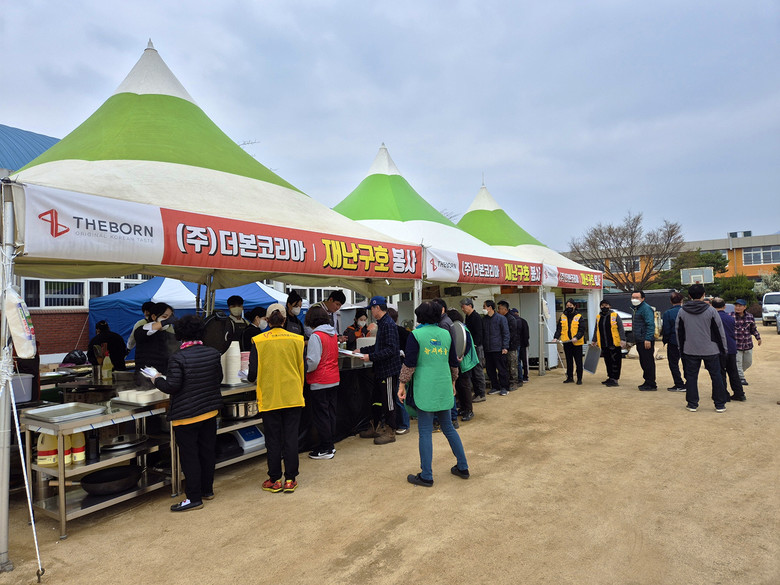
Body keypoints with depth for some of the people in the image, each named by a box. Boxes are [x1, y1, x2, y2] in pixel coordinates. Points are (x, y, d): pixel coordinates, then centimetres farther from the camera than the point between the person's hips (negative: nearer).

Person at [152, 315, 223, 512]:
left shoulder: (178, 358, -18)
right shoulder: (213, 353, 0)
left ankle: (194, 498, 9)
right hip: (210, 411, 6)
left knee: (189, 456, 3)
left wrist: (157, 380, 0)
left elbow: (172, 386, -19)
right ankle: (207, 490, 29)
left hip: (186, 415, -6)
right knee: (208, 451, 16)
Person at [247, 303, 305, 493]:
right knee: (291, 438, 9)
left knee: (273, 440, 10)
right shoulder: (297, 340, -2)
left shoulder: (259, 341, -8)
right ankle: (290, 479, 16)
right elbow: (302, 369, 5)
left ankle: (275, 480, 19)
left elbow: (253, 373, -3)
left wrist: (249, 377, 20)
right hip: (293, 397, 1)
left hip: (269, 397, -1)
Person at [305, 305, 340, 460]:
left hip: (319, 383, -8)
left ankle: (325, 449, 8)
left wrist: (303, 371, -5)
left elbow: (313, 362, -23)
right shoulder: (333, 334, 8)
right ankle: (331, 445, 24)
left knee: (320, 416, 2)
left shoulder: (316, 336, -16)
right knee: (331, 413, 15)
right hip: (333, 380, 8)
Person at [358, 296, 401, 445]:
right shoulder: (381, 324, 13)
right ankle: (375, 428, 30)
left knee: (388, 401, 1)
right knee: (375, 400, 18)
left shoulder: (388, 325, -19)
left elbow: (390, 350, -25)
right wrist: (362, 350, 18)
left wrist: (371, 357, -23)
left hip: (389, 370, -10)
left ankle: (390, 432, 13)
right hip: (381, 370, 10)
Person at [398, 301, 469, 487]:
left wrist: (402, 385, 1)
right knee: (448, 427, 18)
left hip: (425, 389, -5)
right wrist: (452, 382, 26)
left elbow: (409, 364, -9)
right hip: (444, 388, 5)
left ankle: (426, 476, 8)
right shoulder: (446, 334, 6)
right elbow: (453, 363, 12)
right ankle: (462, 467, 25)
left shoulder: (416, 335, -8)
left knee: (425, 432, 1)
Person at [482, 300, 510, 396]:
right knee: (490, 370, 9)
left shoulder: (501, 318, -4)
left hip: (498, 349, -5)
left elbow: (506, 333, -5)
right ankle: (495, 387, 20)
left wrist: (505, 347, -11)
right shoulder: (483, 319, 10)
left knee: (502, 370, 0)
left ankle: (504, 388, 11)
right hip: (487, 350, 5)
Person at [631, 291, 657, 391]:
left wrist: (648, 339, -26)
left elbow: (650, 325, -20)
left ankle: (651, 384, -1)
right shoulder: (636, 309, 18)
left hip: (646, 341, -10)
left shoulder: (646, 308, -13)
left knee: (648, 362, -5)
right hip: (639, 341, 10)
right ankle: (647, 382, 24)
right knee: (643, 362, 15)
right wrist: (635, 339, 21)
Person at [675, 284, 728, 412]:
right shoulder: (710, 310, -7)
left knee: (691, 376, 8)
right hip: (710, 350, -1)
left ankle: (692, 404, 11)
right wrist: (723, 348, 9)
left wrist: (681, 348, 17)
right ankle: (720, 404, 15)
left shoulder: (682, 312, -1)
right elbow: (720, 331, -2)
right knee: (716, 376, 10)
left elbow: (678, 332, 7)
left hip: (690, 350, 1)